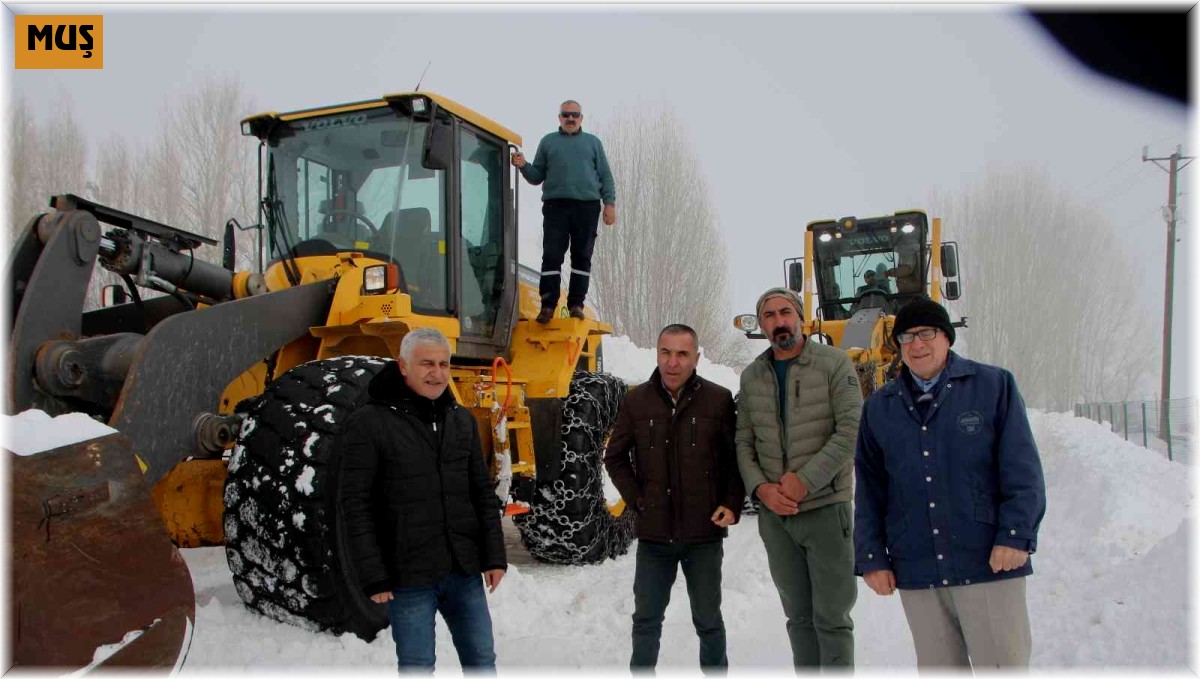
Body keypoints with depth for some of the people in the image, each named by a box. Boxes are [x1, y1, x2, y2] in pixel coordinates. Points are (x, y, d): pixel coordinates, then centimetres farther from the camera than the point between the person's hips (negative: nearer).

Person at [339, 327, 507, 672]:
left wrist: (494, 556, 6)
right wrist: (373, 577, -12)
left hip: (464, 571, 5)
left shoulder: (462, 420, 8)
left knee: (481, 660, 14)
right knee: (417, 667, 8)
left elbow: (483, 493, 11)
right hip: (409, 577, -4)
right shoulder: (369, 423, -8)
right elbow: (356, 506, -9)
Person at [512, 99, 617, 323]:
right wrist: (523, 166, -6)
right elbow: (537, 176, 15)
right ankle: (548, 305, -4)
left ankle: (576, 304, 6)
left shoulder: (593, 142, 17)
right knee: (552, 255, -6)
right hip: (555, 205, 0)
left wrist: (610, 204, 1)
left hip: (587, 206, 1)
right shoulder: (548, 142, 17)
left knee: (582, 256, 1)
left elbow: (605, 176, 13)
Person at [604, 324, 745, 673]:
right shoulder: (636, 400, -2)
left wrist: (732, 504, -8)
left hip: (704, 533, -1)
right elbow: (615, 457, 9)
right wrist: (636, 499, 0)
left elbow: (738, 458, 2)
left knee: (708, 620, 14)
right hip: (653, 533, 1)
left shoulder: (719, 399, -7)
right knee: (646, 619, 13)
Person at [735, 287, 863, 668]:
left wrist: (804, 480, -18)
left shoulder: (834, 364, -5)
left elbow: (851, 432, -13)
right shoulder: (752, 377, 9)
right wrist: (761, 488, -9)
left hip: (826, 508, -4)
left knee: (831, 617, 0)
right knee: (798, 616, 14)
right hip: (775, 515, 4)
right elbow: (744, 443, 8)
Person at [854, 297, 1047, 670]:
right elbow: (868, 490, 11)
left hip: (990, 562, -3)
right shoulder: (879, 407, 10)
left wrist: (1016, 535, -11)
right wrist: (871, 557, 6)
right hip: (915, 572, 3)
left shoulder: (994, 385, 2)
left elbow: (1022, 469, -3)